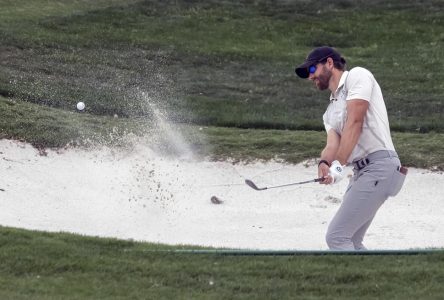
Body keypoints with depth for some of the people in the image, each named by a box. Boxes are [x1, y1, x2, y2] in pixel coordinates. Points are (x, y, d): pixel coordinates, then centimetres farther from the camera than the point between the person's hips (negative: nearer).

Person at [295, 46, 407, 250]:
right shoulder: (330, 112, 24)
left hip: (379, 166, -9)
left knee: (336, 237, -14)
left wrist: (339, 164, -21)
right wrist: (325, 163, -18)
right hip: (362, 171, 9)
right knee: (350, 242, 12)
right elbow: (333, 145, 6)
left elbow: (355, 122, -13)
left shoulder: (357, 76, 0)